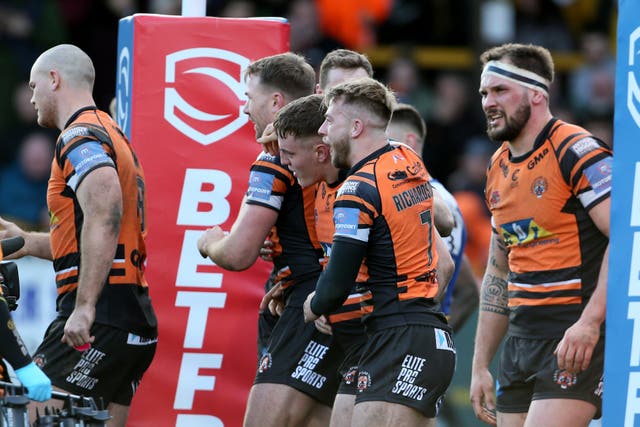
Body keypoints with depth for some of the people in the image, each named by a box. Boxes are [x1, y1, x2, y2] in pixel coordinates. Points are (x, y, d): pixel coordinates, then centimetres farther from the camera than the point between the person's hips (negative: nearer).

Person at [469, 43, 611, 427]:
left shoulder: (576, 152, -10)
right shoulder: (499, 168, 16)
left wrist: (589, 323, -27)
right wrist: (481, 365, 20)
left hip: (577, 341, -9)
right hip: (521, 337, 9)